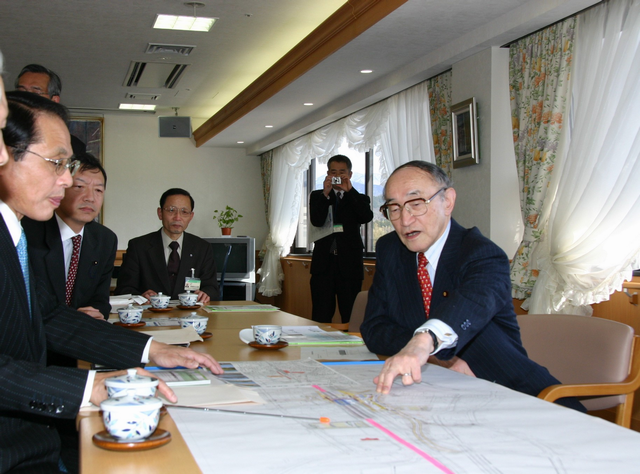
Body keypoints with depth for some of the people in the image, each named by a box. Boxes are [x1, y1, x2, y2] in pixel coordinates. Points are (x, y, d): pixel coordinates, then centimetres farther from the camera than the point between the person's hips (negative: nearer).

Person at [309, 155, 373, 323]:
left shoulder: (359, 199, 13)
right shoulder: (317, 196, 14)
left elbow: (367, 217, -9)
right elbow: (316, 221, -4)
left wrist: (350, 190, -10)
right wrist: (325, 194, -13)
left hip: (349, 265, 0)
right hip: (323, 263, 0)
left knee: (351, 316, -1)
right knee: (321, 316, -2)